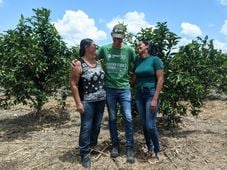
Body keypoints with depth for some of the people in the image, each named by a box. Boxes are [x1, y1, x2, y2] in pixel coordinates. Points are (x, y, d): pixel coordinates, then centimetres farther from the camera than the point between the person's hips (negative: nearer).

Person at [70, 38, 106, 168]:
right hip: (87, 102, -6)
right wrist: (78, 103, -15)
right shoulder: (79, 64, -10)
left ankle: (93, 146, 35)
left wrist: (106, 95, 12)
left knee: (97, 125, 15)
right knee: (86, 127, 1)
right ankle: (85, 154, 14)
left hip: (101, 100, 6)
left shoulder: (98, 62, 9)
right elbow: (74, 85, -12)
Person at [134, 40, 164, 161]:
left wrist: (155, 99, -17)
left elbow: (160, 80, -12)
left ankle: (157, 150, 15)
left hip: (151, 94, -6)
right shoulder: (137, 62, 11)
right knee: (144, 125, 9)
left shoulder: (155, 60, -6)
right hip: (139, 95, 6)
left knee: (150, 125, -8)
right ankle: (149, 149, 25)